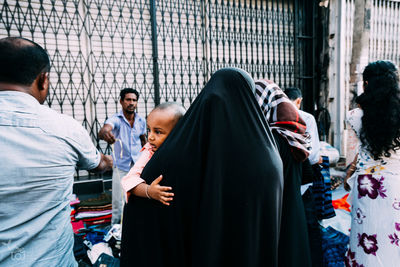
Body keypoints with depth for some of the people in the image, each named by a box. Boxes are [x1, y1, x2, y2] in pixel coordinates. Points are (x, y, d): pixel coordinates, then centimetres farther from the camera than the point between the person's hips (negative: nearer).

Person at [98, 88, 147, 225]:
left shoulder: (141, 121, 3)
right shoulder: (115, 119, -11)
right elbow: (103, 130, -32)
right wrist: (104, 133, -56)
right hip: (121, 167, -3)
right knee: (118, 203, 0)